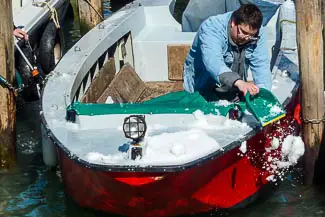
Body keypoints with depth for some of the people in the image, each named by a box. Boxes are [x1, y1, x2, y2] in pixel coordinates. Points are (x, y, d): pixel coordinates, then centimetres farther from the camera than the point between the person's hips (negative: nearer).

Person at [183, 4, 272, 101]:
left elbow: (261, 65, -12)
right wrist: (239, 82, -54)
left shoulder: (258, 33, -9)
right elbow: (212, 61, -39)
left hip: (233, 94, 3)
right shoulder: (212, 27, -24)